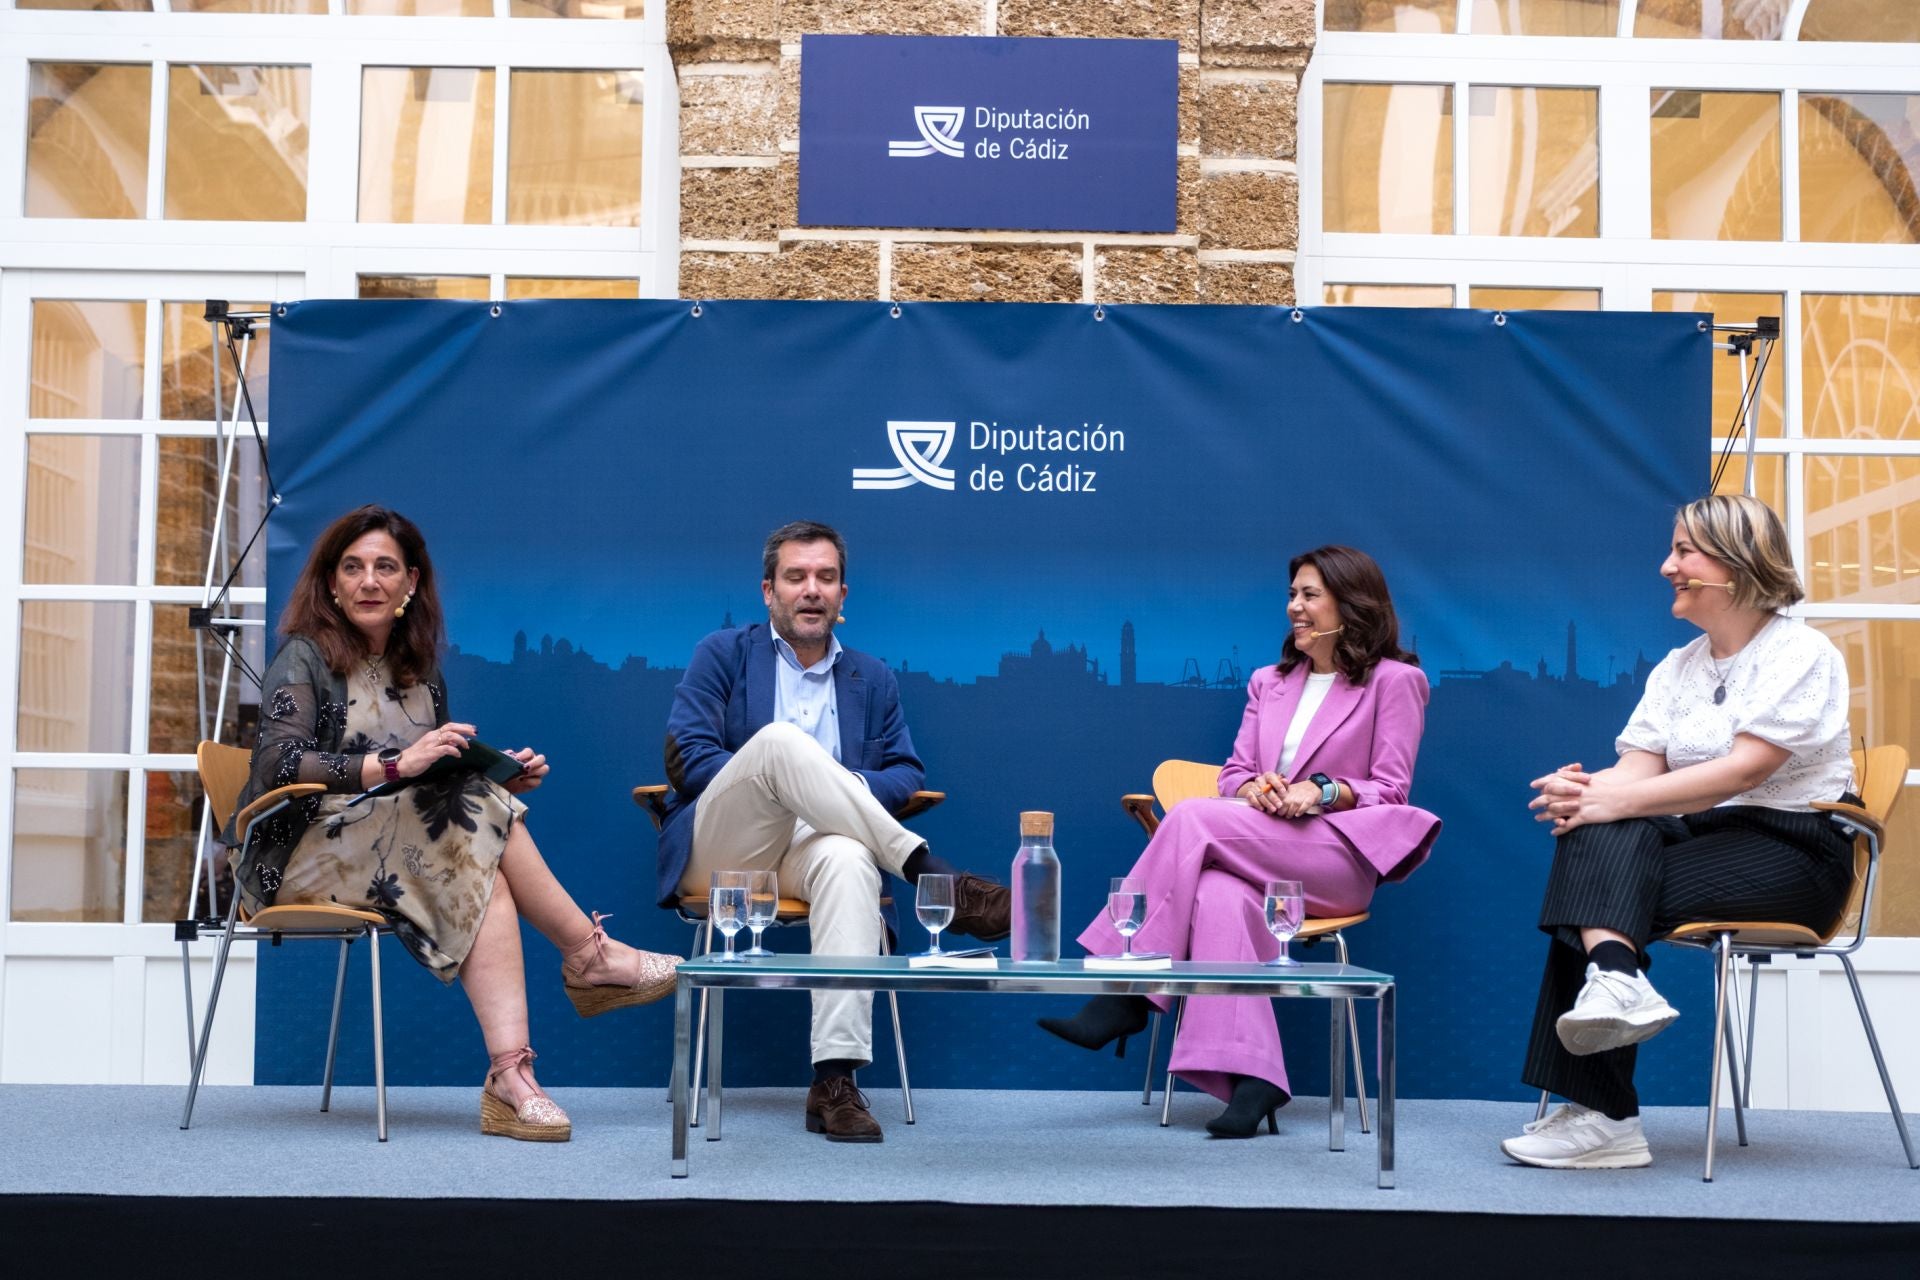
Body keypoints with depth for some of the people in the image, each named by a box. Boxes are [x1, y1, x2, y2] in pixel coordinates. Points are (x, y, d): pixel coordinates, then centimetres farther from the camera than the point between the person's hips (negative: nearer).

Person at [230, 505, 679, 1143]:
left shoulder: (419, 670, 16)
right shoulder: (304, 659, -3)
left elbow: (442, 779, 20)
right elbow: (279, 764, -20)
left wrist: (501, 776, -2)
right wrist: (394, 765, -31)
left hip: (399, 849, 6)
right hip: (301, 860, -5)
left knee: (481, 874, -29)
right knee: (474, 819, -28)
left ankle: (510, 1080, -41)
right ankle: (590, 956, -16)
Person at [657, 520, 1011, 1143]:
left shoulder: (873, 679, 21)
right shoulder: (724, 654, 13)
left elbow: (907, 773, 14)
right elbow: (685, 755, 1)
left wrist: (854, 788, -8)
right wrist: (765, 781, -11)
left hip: (809, 849, 2)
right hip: (719, 846, -2)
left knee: (849, 860, -38)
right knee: (780, 740, -33)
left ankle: (835, 1082, -46)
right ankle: (932, 876, -36)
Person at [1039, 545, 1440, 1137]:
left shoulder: (1394, 681, 7)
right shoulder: (1269, 682, 25)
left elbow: (1389, 789, 2)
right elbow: (1235, 772, 17)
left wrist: (1323, 793, -17)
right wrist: (1254, 788, -8)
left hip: (1342, 858, -4)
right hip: (1262, 859, 5)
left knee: (1193, 817, -28)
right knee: (1219, 896, -35)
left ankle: (1127, 996, -29)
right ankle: (1249, 1075, -44)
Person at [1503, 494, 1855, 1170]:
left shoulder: (1799, 653, -5)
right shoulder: (1676, 668, 18)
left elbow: (1744, 768, -19)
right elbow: (1640, 766, 4)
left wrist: (1619, 798, -27)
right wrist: (1586, 790, -20)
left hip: (1793, 848, -6)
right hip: (1701, 833, 6)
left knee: (1594, 880, -26)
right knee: (1597, 834, -26)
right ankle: (1615, 976, -43)